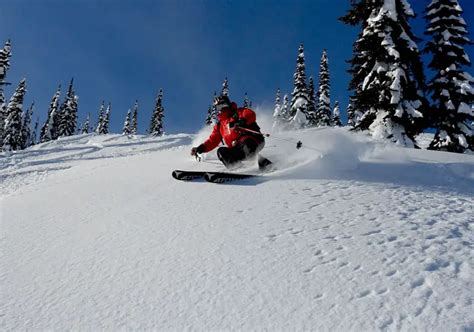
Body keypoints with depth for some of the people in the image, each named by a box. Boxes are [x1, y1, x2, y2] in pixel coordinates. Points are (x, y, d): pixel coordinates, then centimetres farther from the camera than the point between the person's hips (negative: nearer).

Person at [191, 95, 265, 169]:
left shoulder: (238, 112, 12)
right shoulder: (219, 125, 27)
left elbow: (251, 114, -8)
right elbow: (212, 141, 26)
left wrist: (242, 121, -29)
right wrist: (201, 148, 11)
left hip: (252, 141, -5)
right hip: (237, 150, 6)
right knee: (221, 151, -17)